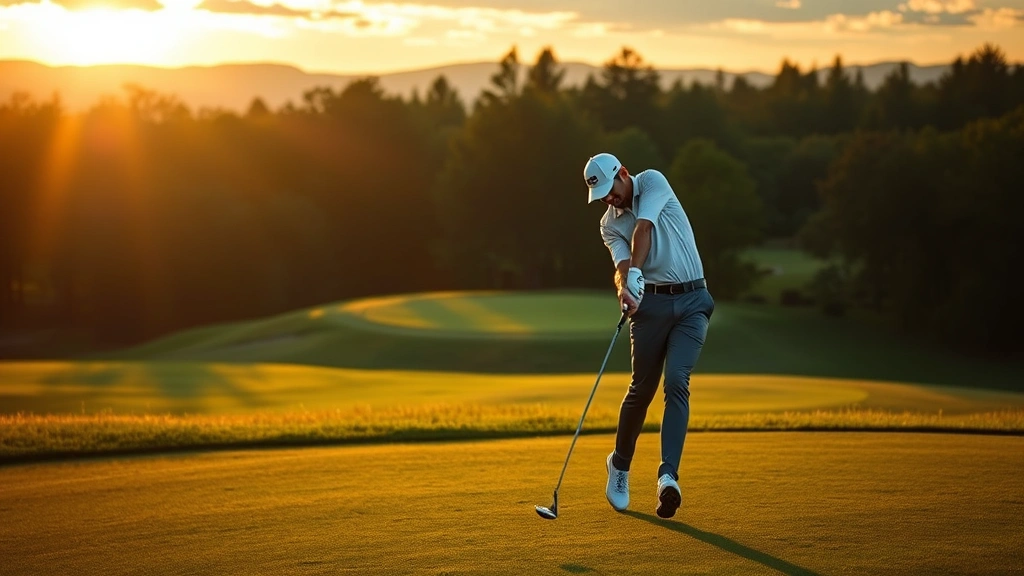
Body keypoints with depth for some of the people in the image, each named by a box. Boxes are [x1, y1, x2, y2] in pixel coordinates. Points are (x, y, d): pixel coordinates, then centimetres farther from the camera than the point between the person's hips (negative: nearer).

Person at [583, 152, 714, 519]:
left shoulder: (652, 182, -3)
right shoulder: (609, 224, 5)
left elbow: (643, 229, -18)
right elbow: (621, 264, -13)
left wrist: (635, 272, -31)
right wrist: (623, 287, -35)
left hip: (692, 299, -2)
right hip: (651, 302, 2)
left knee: (676, 382, -16)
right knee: (643, 388, 3)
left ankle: (668, 476, -23)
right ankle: (620, 464, 27)